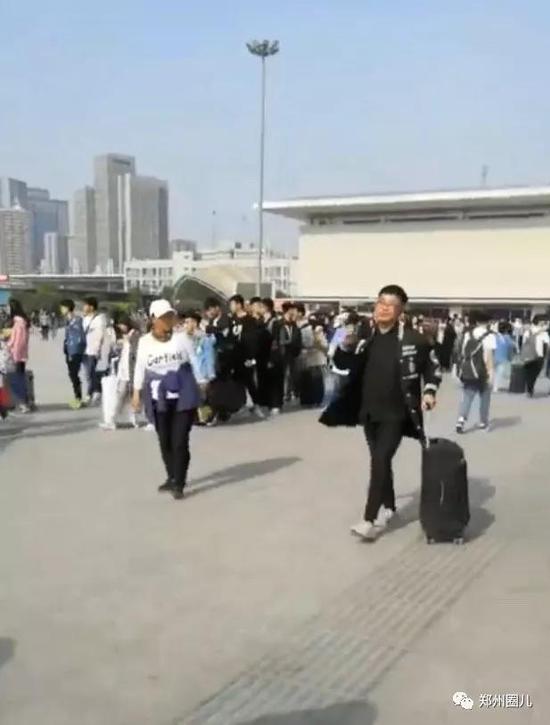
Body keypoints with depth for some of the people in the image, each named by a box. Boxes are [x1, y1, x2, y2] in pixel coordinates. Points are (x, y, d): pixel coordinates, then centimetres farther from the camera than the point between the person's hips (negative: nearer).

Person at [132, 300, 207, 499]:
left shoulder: (181, 337, 0)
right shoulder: (145, 341, 2)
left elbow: (194, 362, 5)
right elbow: (140, 368, 7)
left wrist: (202, 385, 6)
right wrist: (137, 392, 5)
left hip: (183, 397, -2)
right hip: (159, 399, 2)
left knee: (179, 441, -7)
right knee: (164, 441, 10)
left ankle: (179, 483, 0)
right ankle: (172, 478, 27)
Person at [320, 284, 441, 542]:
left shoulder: (413, 339, -9)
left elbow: (433, 366, 2)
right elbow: (351, 370, 14)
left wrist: (429, 391, -10)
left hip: (395, 413, -5)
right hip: (369, 412, 5)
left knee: (380, 461, -12)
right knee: (380, 461, 16)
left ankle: (370, 519, -9)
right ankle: (388, 507, 33)